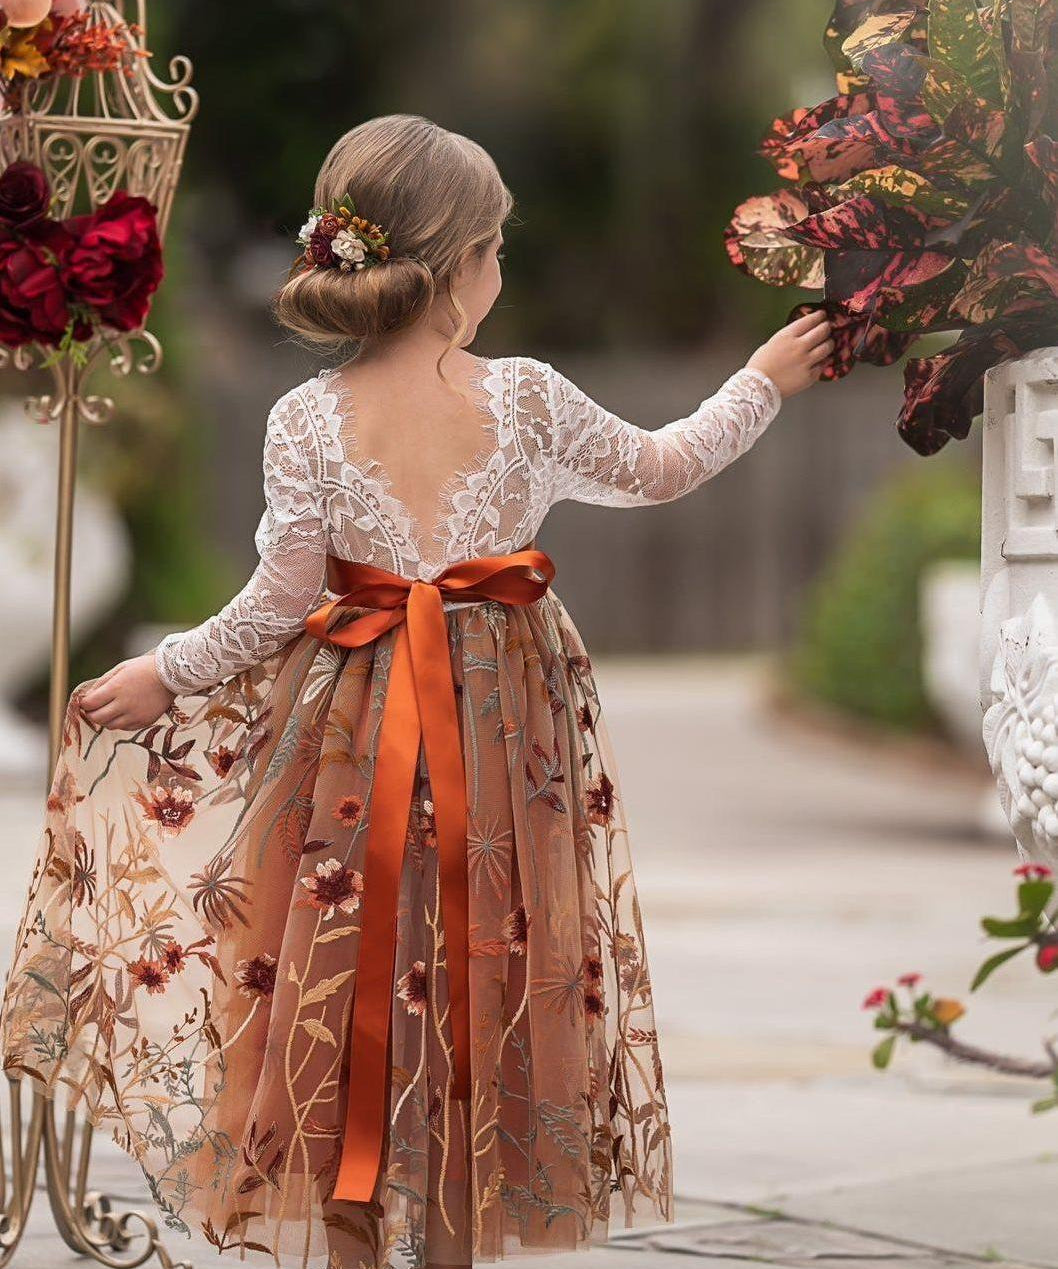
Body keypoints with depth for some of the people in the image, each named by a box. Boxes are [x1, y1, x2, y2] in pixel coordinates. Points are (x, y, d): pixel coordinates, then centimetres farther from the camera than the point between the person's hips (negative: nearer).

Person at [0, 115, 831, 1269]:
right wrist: (762, 385, 24)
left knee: (351, 987, 9)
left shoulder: (305, 421, -11)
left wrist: (165, 674, 5)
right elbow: (660, 469, 8)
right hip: (502, 739, 1)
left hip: (353, 744, -1)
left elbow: (280, 604, -10)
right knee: (479, 989, 12)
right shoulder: (527, 399, -8)